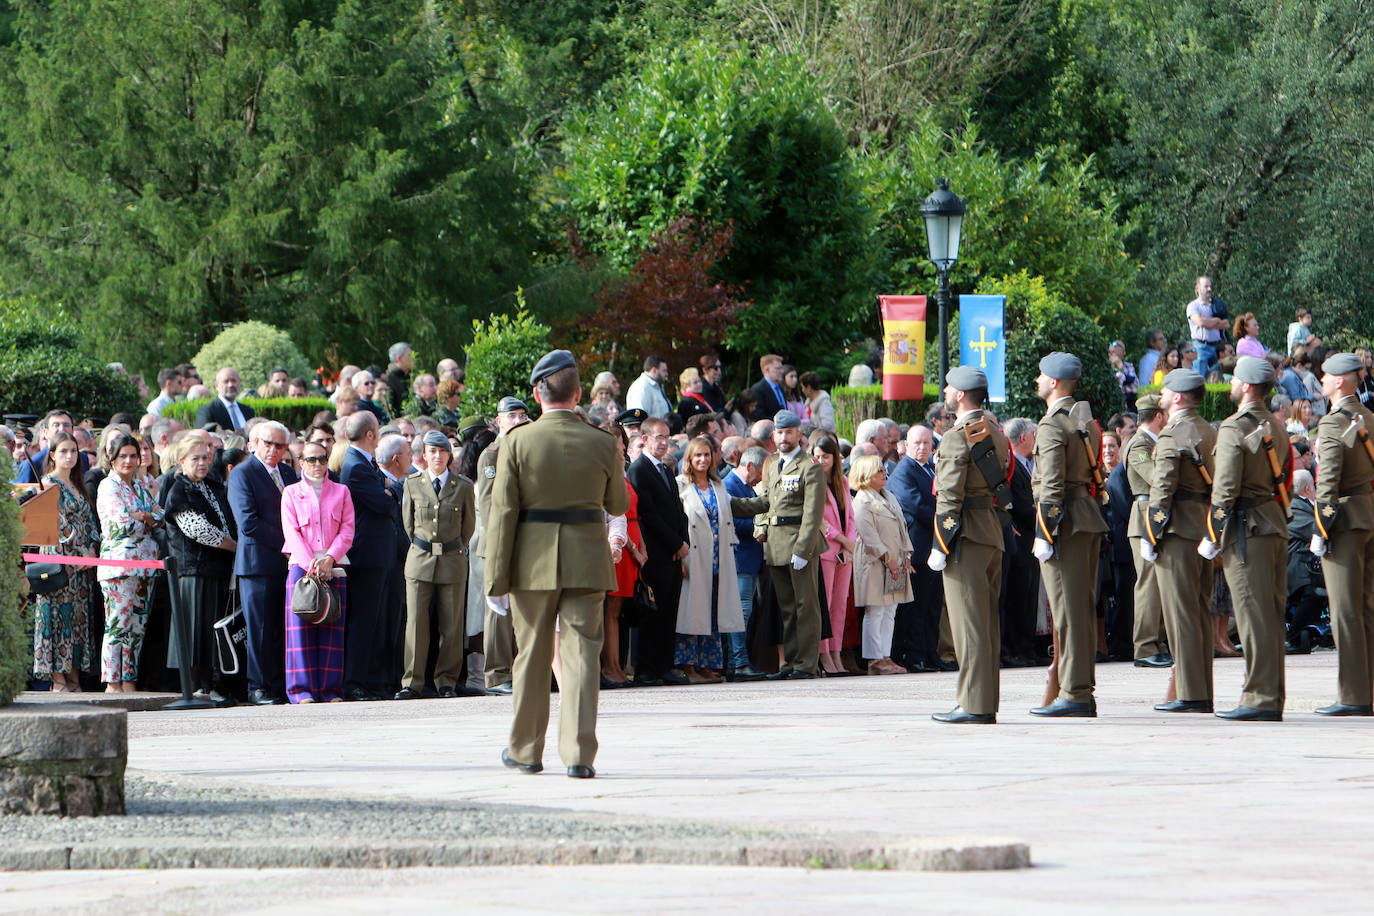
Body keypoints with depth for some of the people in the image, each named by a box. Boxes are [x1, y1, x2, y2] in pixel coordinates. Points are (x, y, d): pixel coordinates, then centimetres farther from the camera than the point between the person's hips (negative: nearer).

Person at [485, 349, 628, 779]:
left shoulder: (517, 442, -7)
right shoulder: (602, 444, -2)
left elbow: (502, 513, -8)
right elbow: (618, 505, 11)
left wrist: (495, 579, -6)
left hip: (533, 564, -1)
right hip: (587, 561, 1)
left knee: (533, 655, 11)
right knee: (581, 653, 2)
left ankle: (526, 751, 21)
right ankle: (579, 754, -5)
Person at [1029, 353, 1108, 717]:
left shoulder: (1052, 425, -12)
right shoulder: (1087, 421, 16)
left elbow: (1052, 485, -18)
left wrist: (1044, 533, -18)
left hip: (1065, 521, -9)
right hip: (1090, 520, 9)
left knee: (1066, 609, -7)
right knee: (1084, 607, 11)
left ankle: (1074, 694, -8)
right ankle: (1084, 693, 14)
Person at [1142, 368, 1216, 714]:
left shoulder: (1171, 437, -12)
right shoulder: (1210, 433, 14)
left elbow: (1162, 491, -16)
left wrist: (1151, 536, -12)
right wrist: (1213, 531, 19)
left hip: (1178, 530, -8)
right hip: (1205, 529, 8)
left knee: (1181, 612, -6)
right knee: (1200, 612, 11)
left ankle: (1190, 694, -8)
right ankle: (1204, 693, 13)